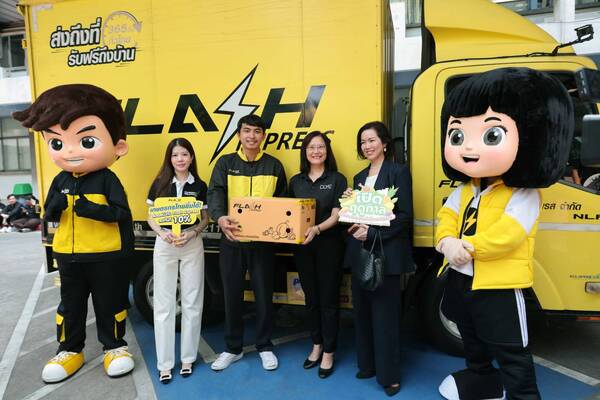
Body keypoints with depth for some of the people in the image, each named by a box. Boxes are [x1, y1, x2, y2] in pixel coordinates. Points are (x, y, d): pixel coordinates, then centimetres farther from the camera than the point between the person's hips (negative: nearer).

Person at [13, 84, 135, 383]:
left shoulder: (107, 179, -12)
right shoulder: (60, 181, 3)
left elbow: (121, 213, -18)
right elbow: (48, 215, 7)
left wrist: (91, 209, -29)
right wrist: (56, 206, -15)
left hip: (106, 255, -5)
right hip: (68, 255, 5)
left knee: (110, 303, 9)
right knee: (70, 304, 18)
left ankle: (114, 347, 27)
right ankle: (69, 350, 35)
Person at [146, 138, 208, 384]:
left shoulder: (199, 186, 2)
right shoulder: (159, 184, 3)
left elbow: (205, 219, 5)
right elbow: (150, 217, 6)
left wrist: (191, 234, -14)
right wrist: (162, 233, -14)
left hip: (192, 246, 0)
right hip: (164, 245, 0)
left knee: (191, 304, 6)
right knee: (164, 305, 4)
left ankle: (188, 358, 21)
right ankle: (164, 363, 15)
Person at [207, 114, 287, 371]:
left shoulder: (274, 165, 5)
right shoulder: (225, 163, 3)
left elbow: (282, 201, 10)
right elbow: (215, 193, -10)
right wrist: (220, 217, -30)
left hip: (263, 241, 0)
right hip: (231, 239, 0)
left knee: (264, 294, 9)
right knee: (232, 295, 10)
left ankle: (265, 347, 27)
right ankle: (233, 348, 28)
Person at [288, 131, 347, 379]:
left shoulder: (337, 179, -3)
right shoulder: (296, 181, 9)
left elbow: (336, 216, -11)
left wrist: (317, 229, -27)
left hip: (328, 245, -4)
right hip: (302, 247, 4)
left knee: (328, 300, 4)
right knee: (311, 298, 14)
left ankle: (328, 353, 18)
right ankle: (316, 346, 31)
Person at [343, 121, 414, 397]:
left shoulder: (398, 171, -5)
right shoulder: (359, 177, 15)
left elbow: (404, 215, -12)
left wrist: (373, 232, -20)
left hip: (386, 254, -6)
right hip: (360, 253, 6)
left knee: (385, 315, 2)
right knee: (362, 312, 13)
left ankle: (389, 375, 17)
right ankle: (368, 364, 29)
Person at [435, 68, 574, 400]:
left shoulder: (524, 195, -19)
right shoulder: (464, 189, 3)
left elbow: (506, 235, -29)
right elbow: (447, 217, -1)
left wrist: (467, 246, -23)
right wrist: (447, 243, -21)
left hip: (499, 286, -8)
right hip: (461, 280, 8)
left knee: (511, 352, 7)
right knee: (472, 339, 27)